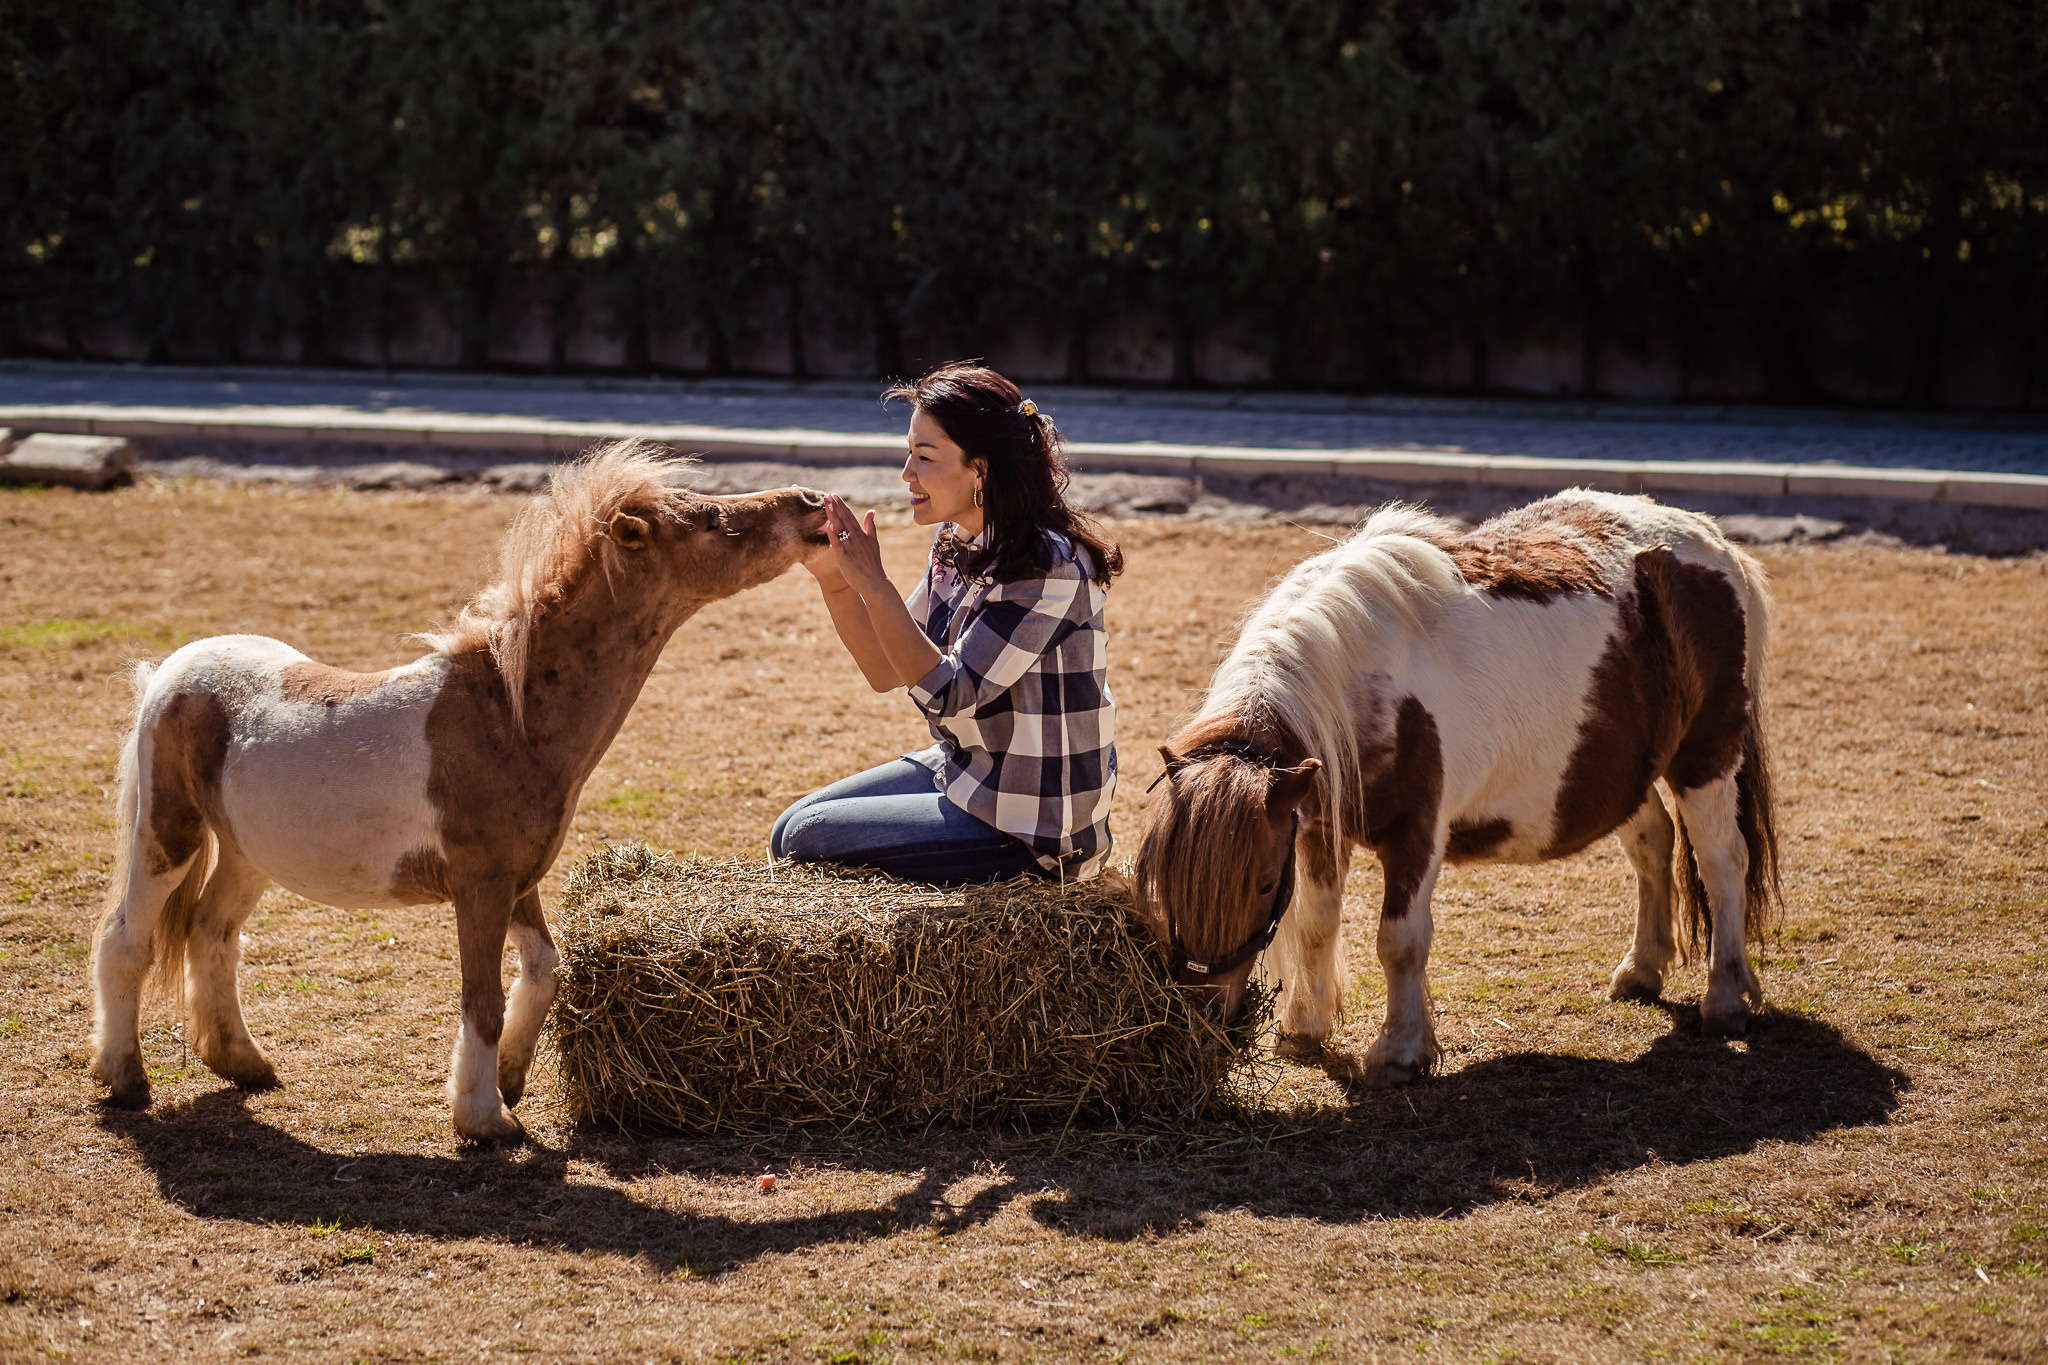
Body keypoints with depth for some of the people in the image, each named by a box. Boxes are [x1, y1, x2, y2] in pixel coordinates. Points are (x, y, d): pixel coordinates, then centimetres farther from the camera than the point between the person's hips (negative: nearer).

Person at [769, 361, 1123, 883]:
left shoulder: (1047, 565, -25)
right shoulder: (959, 546, 2)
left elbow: (949, 697, -27)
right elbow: (886, 670, 7)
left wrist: (872, 583, -29)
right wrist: (834, 579, -9)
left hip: (1028, 829, -9)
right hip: (962, 772, 9)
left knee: (807, 841, -8)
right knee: (790, 830, 9)